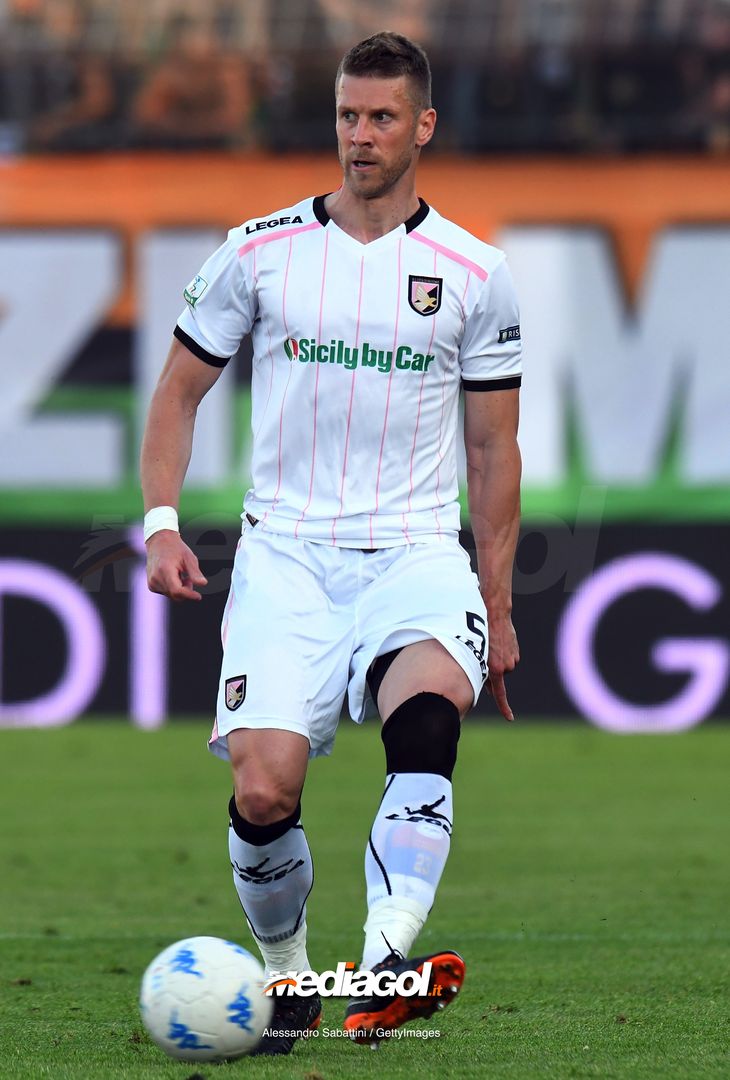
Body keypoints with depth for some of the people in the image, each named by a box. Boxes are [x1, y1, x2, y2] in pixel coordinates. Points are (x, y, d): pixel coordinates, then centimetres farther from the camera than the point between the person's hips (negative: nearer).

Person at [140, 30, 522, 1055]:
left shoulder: (475, 273, 7)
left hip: (417, 552, 0)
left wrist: (498, 609, 10)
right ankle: (286, 978, 11)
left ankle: (384, 968, -42)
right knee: (263, 788, -16)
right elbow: (179, 392, 14)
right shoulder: (260, 251, 6)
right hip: (286, 550, 1)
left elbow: (493, 449, 12)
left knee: (428, 710, -33)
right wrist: (162, 523, -1)